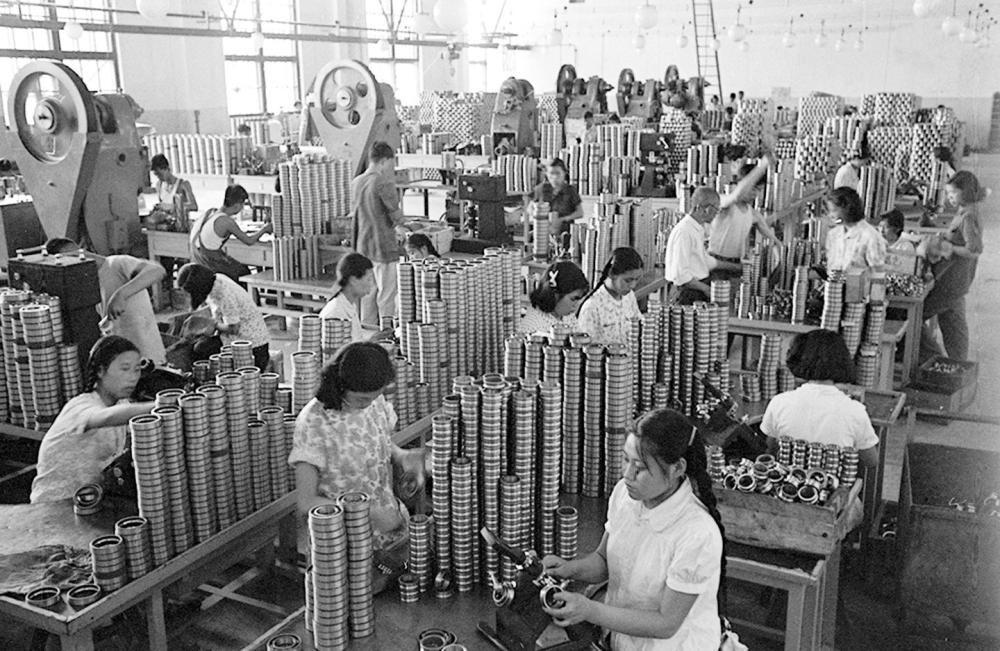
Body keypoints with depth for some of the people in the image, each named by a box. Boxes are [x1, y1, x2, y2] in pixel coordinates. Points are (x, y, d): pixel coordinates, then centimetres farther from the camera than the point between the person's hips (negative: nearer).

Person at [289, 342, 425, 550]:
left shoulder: (376, 402, 0)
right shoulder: (313, 423, -16)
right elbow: (307, 502, -14)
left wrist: (403, 457, -4)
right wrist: (368, 513, -22)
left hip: (391, 525, 4)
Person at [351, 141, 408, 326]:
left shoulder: (356, 183, 8)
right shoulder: (384, 183, -17)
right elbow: (396, 217, -13)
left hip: (363, 247, 8)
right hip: (384, 247, -8)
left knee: (368, 292, 15)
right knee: (387, 294, 0)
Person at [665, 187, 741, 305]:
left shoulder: (698, 229, 13)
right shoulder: (683, 232, -20)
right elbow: (680, 275, -23)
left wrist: (736, 267, 30)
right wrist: (705, 288, -17)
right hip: (688, 294, -9)